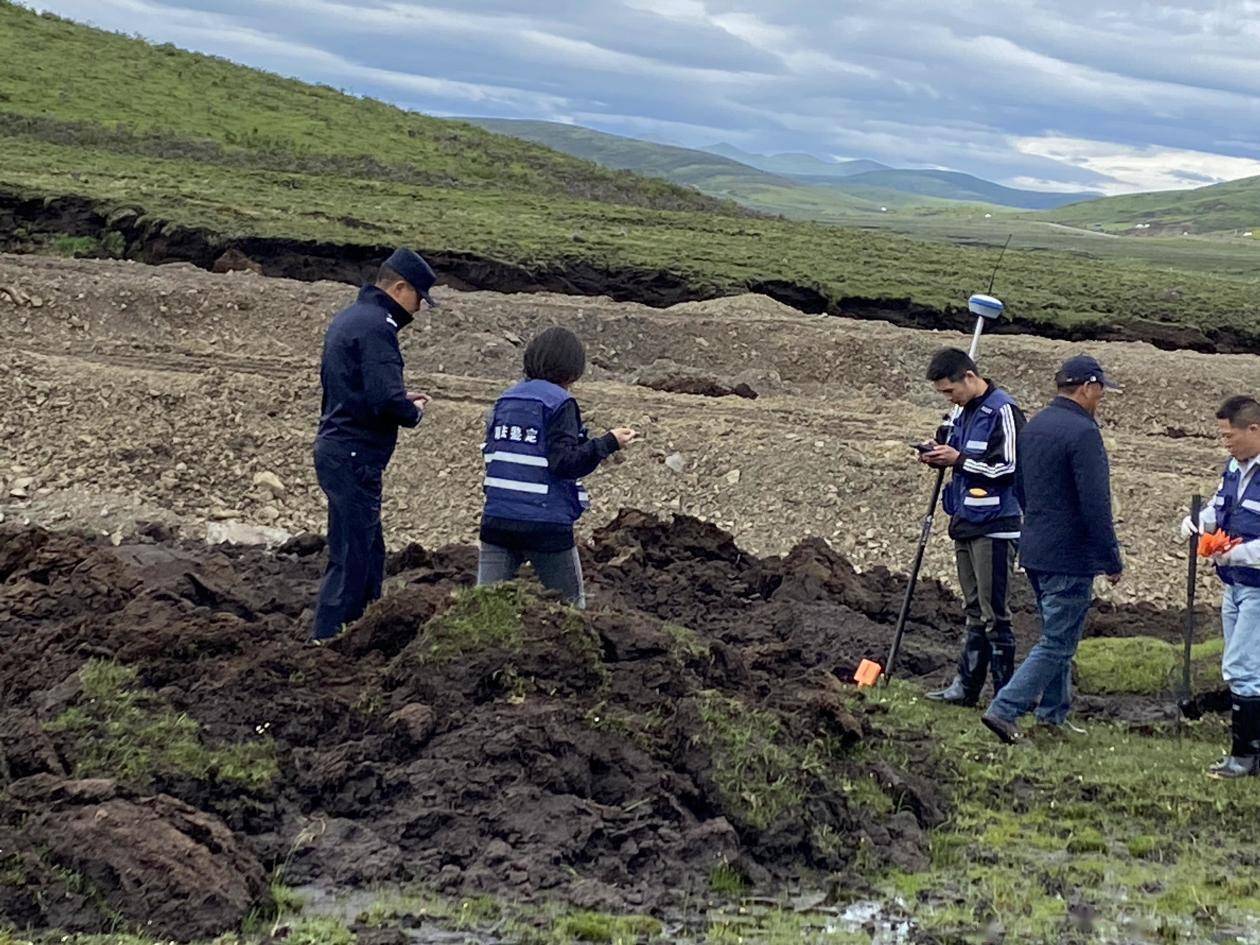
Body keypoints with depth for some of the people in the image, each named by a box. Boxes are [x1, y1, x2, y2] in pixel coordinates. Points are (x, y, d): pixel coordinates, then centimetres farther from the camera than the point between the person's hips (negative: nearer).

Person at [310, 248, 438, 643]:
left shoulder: (346, 318, 15)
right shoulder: (376, 327, -17)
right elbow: (386, 400, -26)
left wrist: (401, 398, 13)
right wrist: (414, 411, -6)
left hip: (335, 448, 11)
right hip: (355, 458, -11)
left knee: (368, 554, 17)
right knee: (352, 559, -5)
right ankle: (325, 640, -3)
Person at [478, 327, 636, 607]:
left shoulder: (505, 399, 11)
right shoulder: (560, 403, -8)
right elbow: (564, 463, -16)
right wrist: (608, 444, -10)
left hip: (496, 520, 5)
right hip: (546, 525, -5)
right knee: (571, 604, 12)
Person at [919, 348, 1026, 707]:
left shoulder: (1002, 410, -14)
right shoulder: (965, 412, 14)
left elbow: (1008, 467, -18)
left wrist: (959, 459, -16)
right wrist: (941, 458, 4)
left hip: (994, 527, -9)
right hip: (966, 524, 9)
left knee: (994, 613, -6)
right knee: (974, 610, 14)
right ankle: (966, 686, 21)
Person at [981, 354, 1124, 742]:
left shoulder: (1032, 427, 11)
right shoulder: (1082, 432, -17)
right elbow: (1096, 505, -20)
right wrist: (1111, 561, -14)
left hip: (1033, 551, 9)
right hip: (1070, 557, -9)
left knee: (1056, 635, 21)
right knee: (1058, 644, -4)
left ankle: (1053, 713, 27)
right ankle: (1004, 709, -11)